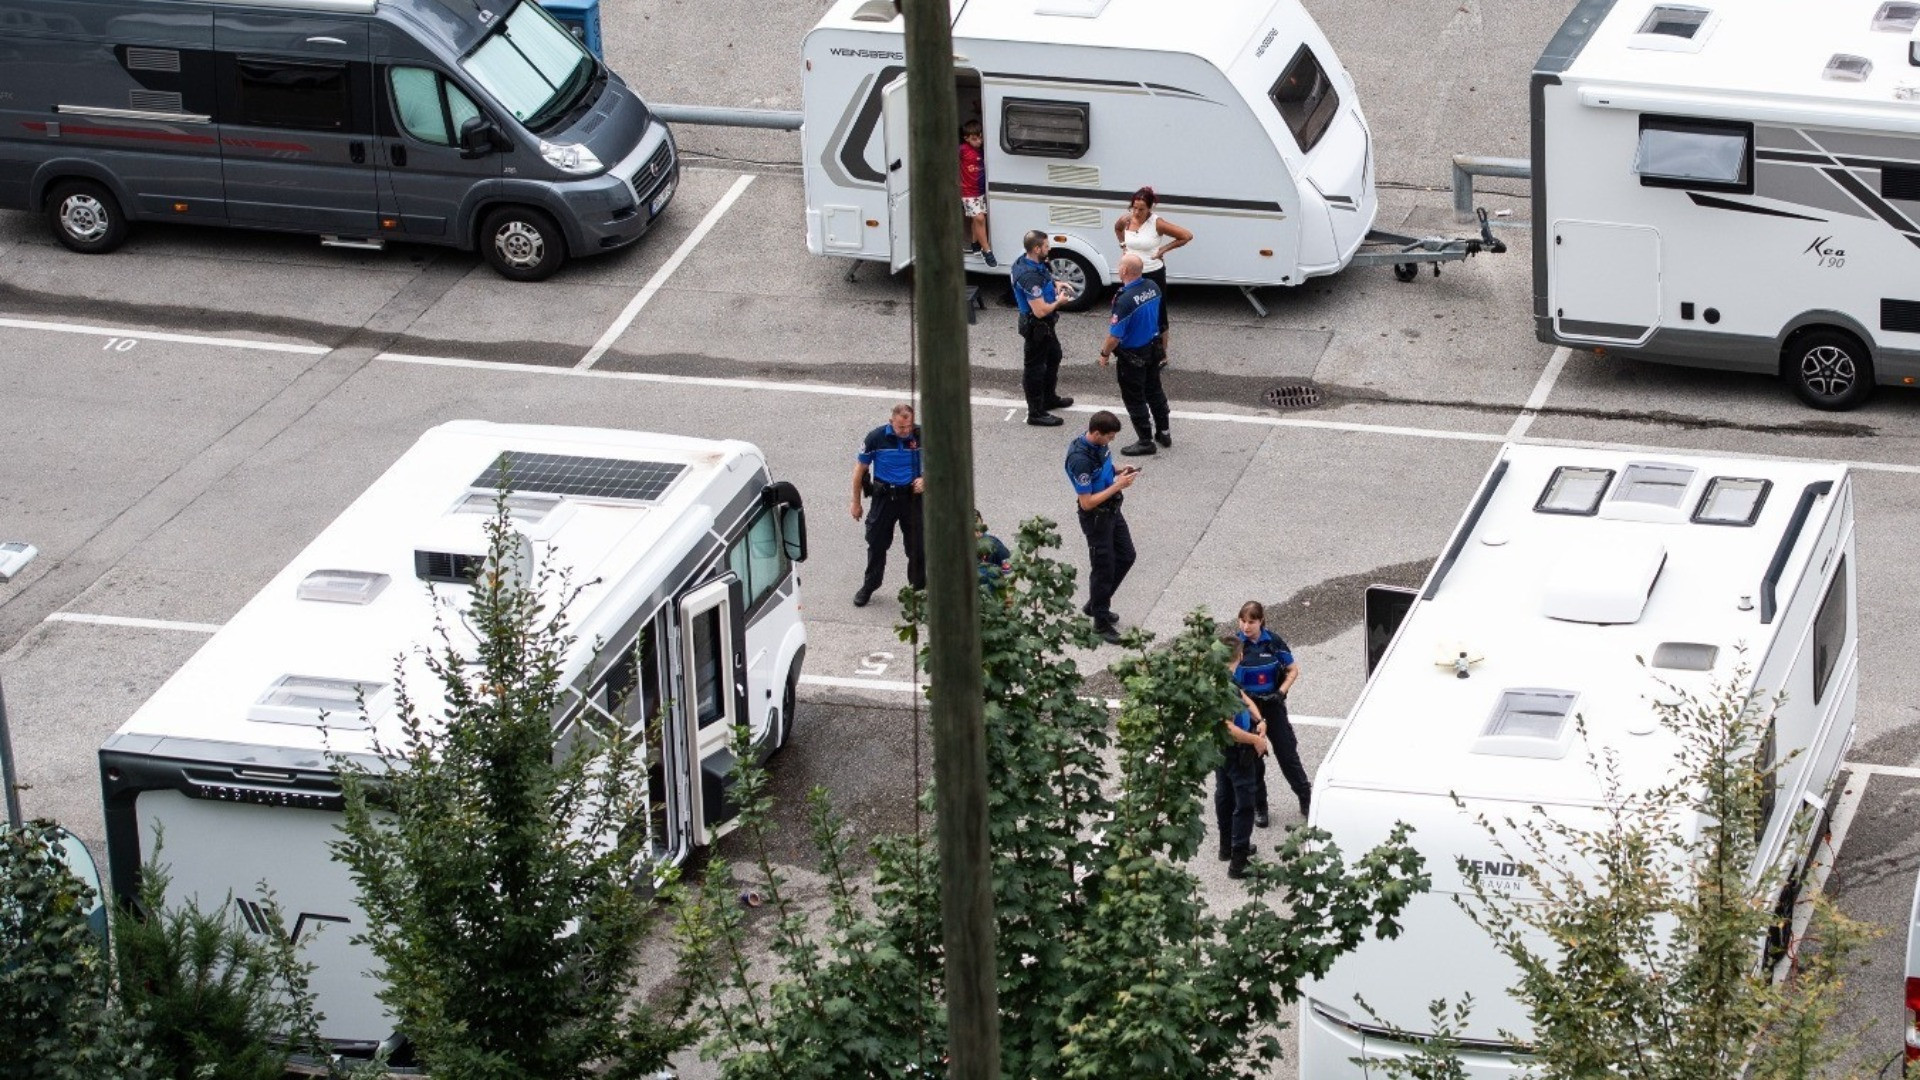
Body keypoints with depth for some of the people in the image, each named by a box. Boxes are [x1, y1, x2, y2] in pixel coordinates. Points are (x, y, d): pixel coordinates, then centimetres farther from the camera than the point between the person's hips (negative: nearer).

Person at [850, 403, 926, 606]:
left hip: (912, 496, 0)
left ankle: (918, 587, 23)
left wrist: (924, 480, -14)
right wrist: (856, 502, 4)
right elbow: (860, 468, 0)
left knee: (917, 545, 6)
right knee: (877, 543, 10)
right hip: (884, 497, 0)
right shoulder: (876, 437, -11)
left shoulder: (922, 436, -8)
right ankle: (869, 586, 27)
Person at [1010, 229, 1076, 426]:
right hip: (1036, 326, -11)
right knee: (1035, 367, 1)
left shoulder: (1032, 262, -3)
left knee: (1053, 357, 27)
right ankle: (1035, 413, 12)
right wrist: (1059, 301, -16)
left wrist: (1056, 284, 3)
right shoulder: (1029, 276, -34)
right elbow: (1040, 310, -33)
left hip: (1044, 324, 11)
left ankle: (1049, 398, 45)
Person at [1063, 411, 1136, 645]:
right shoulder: (1081, 460, -32)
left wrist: (1119, 471, -3)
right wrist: (1117, 486, -25)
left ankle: (1095, 605, 37)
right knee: (1103, 569, 4)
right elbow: (1087, 502, -27)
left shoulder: (1099, 445, -5)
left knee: (1126, 557, 20)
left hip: (1112, 511, 9)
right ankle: (1101, 623, 21)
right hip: (1096, 518, -9)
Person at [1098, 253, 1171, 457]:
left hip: (1132, 356, -8)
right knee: (1154, 391, 23)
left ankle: (1146, 441, 16)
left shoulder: (1125, 300, -31)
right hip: (1153, 347, 8)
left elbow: (1115, 335, -24)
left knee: (1134, 398, 8)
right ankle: (1164, 432, 35)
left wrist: (1105, 354, -8)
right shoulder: (1153, 288, -7)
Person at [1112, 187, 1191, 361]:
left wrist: (1164, 249, -14)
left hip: (1153, 275, -4)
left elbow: (1187, 236, -16)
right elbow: (1117, 229, 21)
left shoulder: (1157, 223, -20)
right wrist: (1123, 246, 7)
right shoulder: (1126, 220, -6)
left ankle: (1162, 355, 19)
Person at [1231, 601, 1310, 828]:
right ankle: (1259, 807, 22)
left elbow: (1293, 670, 3)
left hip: (1272, 705, 1)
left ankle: (1306, 801, 19)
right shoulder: (1236, 643, -11)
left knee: (1288, 753, 7)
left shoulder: (1273, 641, -7)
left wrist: (1281, 692, -9)